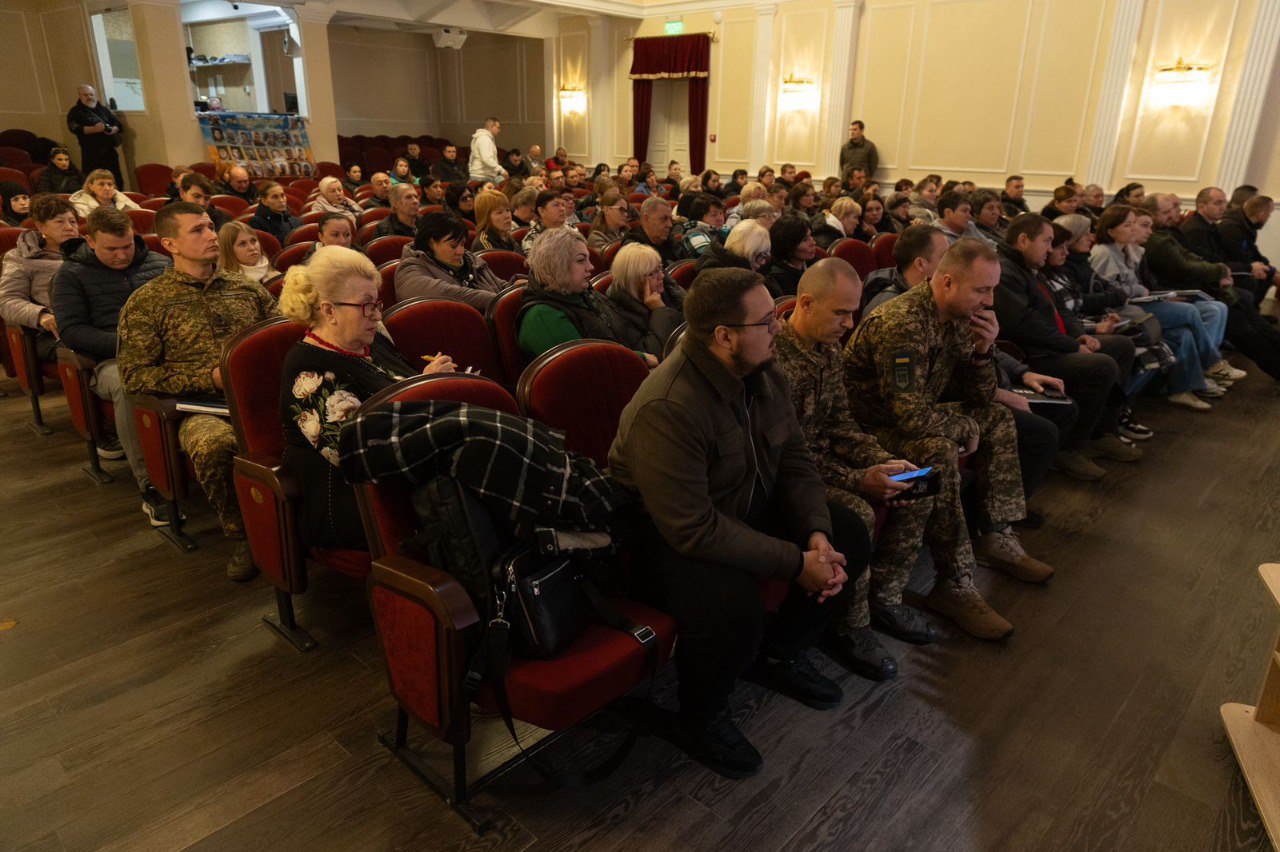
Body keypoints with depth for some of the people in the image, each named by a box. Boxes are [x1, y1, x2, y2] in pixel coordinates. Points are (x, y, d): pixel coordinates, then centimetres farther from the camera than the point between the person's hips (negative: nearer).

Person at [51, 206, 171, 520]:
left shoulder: (159, 264, 19)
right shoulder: (71, 275, 11)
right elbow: (70, 331, 3)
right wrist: (124, 342, -12)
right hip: (112, 360, -2)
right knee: (128, 383, -41)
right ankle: (151, 486, -35)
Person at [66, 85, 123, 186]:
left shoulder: (103, 109, 16)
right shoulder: (75, 112, 3)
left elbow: (119, 125, 14)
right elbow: (75, 128, -12)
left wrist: (113, 129, -10)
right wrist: (94, 129, -24)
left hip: (109, 152, 3)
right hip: (91, 154, -3)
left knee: (116, 182, 5)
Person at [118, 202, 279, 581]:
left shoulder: (245, 287, 20)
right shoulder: (146, 303, 8)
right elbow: (135, 376, 2)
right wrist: (210, 377, -8)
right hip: (202, 408, -2)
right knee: (213, 444, -40)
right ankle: (243, 536, -15)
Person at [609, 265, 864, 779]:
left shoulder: (763, 373, -5)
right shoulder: (667, 408, -32)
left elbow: (794, 459, 3)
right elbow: (693, 529, -32)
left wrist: (817, 534, -15)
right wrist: (795, 564, -27)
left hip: (749, 509, 9)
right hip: (668, 538, -8)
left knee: (850, 539, 1)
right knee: (733, 605, -35)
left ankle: (779, 654, 24)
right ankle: (700, 721, 0)